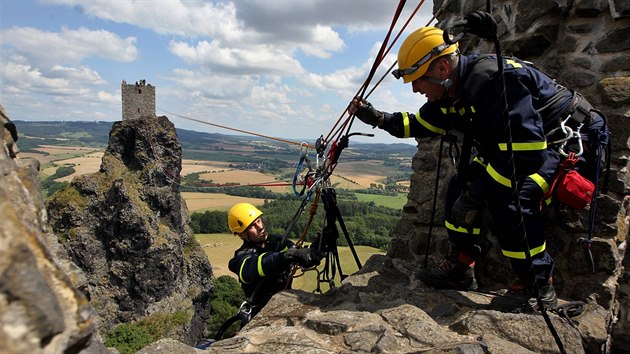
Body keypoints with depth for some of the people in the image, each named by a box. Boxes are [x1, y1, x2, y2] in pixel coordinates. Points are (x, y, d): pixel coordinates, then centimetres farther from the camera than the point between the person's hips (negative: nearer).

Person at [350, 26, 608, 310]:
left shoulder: (494, 80, -32)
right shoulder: (451, 91, -3)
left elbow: (526, 155, -37)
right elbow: (420, 125, 15)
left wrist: (475, 195, -31)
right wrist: (377, 118, 4)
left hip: (573, 140, -9)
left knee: (510, 199, -32)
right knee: (460, 188, 3)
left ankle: (539, 287, -11)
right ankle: (461, 271, 12)